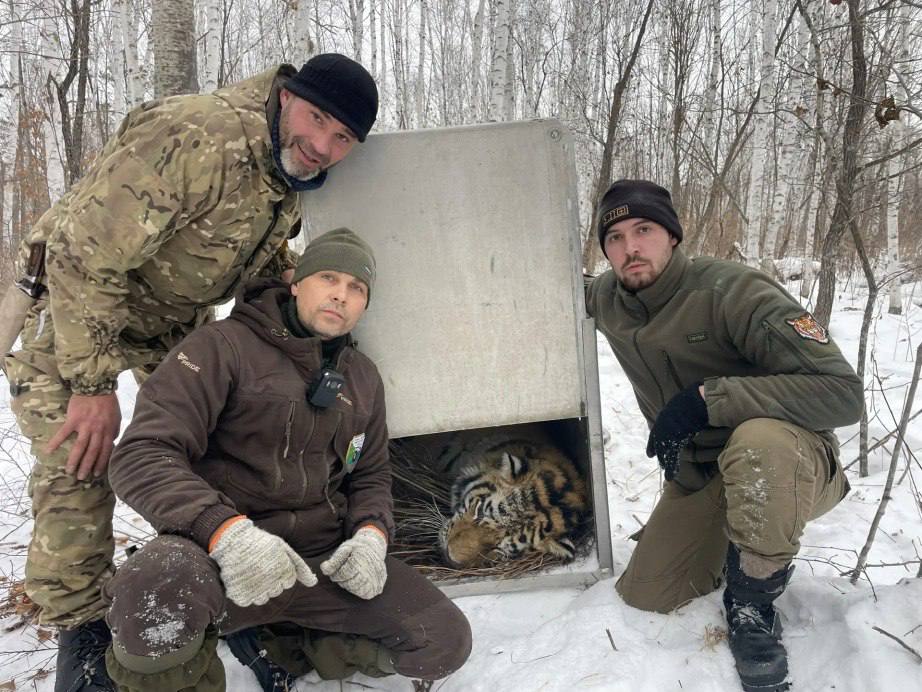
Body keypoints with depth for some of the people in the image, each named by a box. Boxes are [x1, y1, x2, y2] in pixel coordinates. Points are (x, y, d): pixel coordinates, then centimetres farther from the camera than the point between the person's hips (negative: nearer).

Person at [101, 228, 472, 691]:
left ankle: (286, 637, 11)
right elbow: (142, 456, -17)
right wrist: (227, 531, -34)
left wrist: (370, 535, -5)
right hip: (221, 551, -5)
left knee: (446, 643, -8)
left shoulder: (363, 378, 12)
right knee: (158, 595, -41)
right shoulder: (225, 346, -8)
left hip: (323, 557, 6)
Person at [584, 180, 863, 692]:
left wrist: (705, 398, -37)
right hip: (697, 476, 6)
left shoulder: (734, 292, -25)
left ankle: (752, 609, -15)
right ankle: (724, 543, 33)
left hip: (790, 462, -6)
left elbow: (843, 391, -32)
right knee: (643, 597, 3)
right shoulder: (606, 298, -4)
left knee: (759, 439, -41)